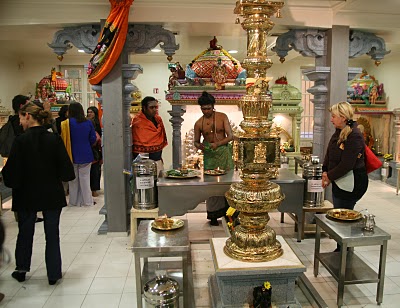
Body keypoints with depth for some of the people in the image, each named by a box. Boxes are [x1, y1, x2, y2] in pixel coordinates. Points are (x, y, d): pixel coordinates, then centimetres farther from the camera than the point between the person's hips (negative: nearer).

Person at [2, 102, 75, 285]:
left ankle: (21, 270, 35)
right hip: (52, 195, 1)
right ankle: (53, 274, 19)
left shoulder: (20, 141, -14)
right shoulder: (54, 139, -9)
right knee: (52, 234, 11)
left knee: (25, 233, 19)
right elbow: (66, 170, -9)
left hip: (27, 196, -1)